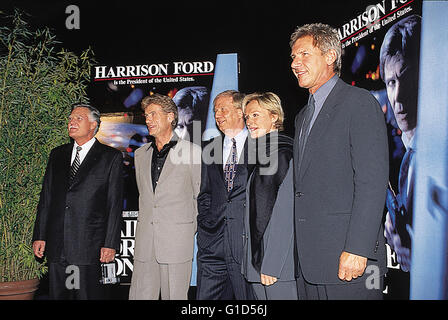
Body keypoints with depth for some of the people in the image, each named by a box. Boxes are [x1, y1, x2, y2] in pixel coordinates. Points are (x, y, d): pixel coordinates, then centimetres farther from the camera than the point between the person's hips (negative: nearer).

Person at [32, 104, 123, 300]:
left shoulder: (111, 157, 0)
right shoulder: (57, 155, 14)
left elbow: (115, 204, -4)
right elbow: (45, 198, 13)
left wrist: (110, 244, -9)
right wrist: (40, 236, 6)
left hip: (89, 246, -4)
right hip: (56, 246, 5)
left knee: (89, 294, 0)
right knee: (57, 295, 12)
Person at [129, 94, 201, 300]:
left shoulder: (192, 151, -1)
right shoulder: (141, 154, 15)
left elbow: (200, 196, 2)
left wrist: (191, 231, 3)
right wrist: (145, 225, 15)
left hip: (177, 241, -4)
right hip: (144, 244, 5)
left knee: (175, 296, 2)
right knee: (140, 296, 5)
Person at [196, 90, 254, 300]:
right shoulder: (209, 149, 17)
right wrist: (205, 223, 9)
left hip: (248, 242, -4)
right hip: (212, 243, 4)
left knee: (248, 295, 1)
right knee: (205, 296, 6)